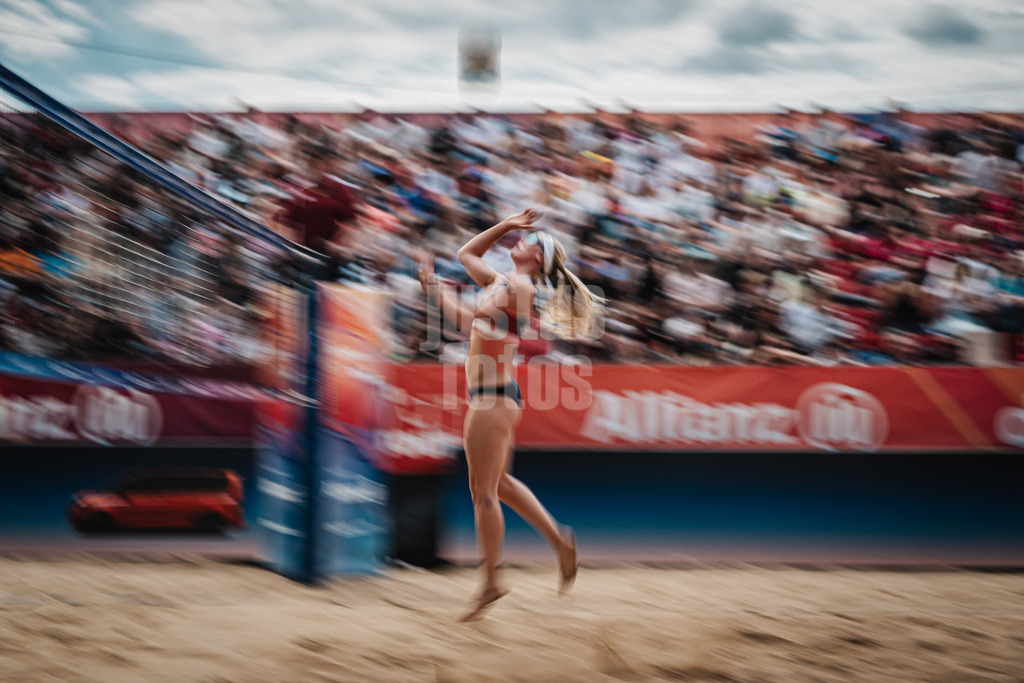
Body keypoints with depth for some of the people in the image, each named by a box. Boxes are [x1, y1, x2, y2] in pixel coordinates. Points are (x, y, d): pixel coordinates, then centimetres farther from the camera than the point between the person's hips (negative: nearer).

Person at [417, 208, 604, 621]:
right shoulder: (503, 281, 14)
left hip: (494, 397, -10)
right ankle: (559, 538, 24)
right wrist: (506, 225, 21)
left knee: (483, 492, -3)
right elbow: (467, 253, 29)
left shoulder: (520, 287, -13)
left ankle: (491, 583, 4)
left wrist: (432, 288, -18)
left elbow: (468, 321, -22)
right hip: (488, 397, 10)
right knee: (499, 483, 18)